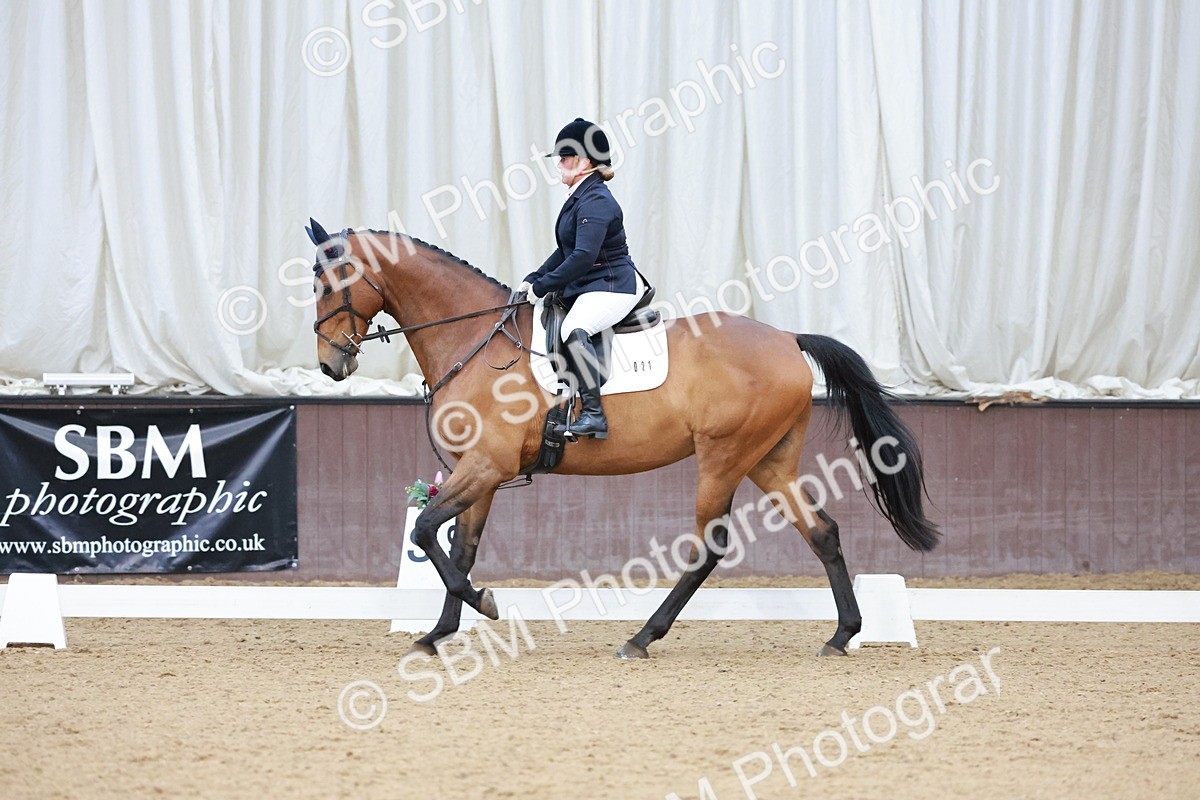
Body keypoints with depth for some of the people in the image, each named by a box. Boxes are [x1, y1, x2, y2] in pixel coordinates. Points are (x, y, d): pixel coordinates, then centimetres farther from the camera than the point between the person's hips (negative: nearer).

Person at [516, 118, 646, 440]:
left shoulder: (596, 202, -18)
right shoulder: (579, 198, 15)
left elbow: (583, 257, -26)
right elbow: (566, 252, 22)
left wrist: (541, 287, -22)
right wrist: (532, 280, 10)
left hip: (613, 286, -12)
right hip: (585, 287, 12)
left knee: (574, 329, -35)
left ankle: (593, 413, -36)